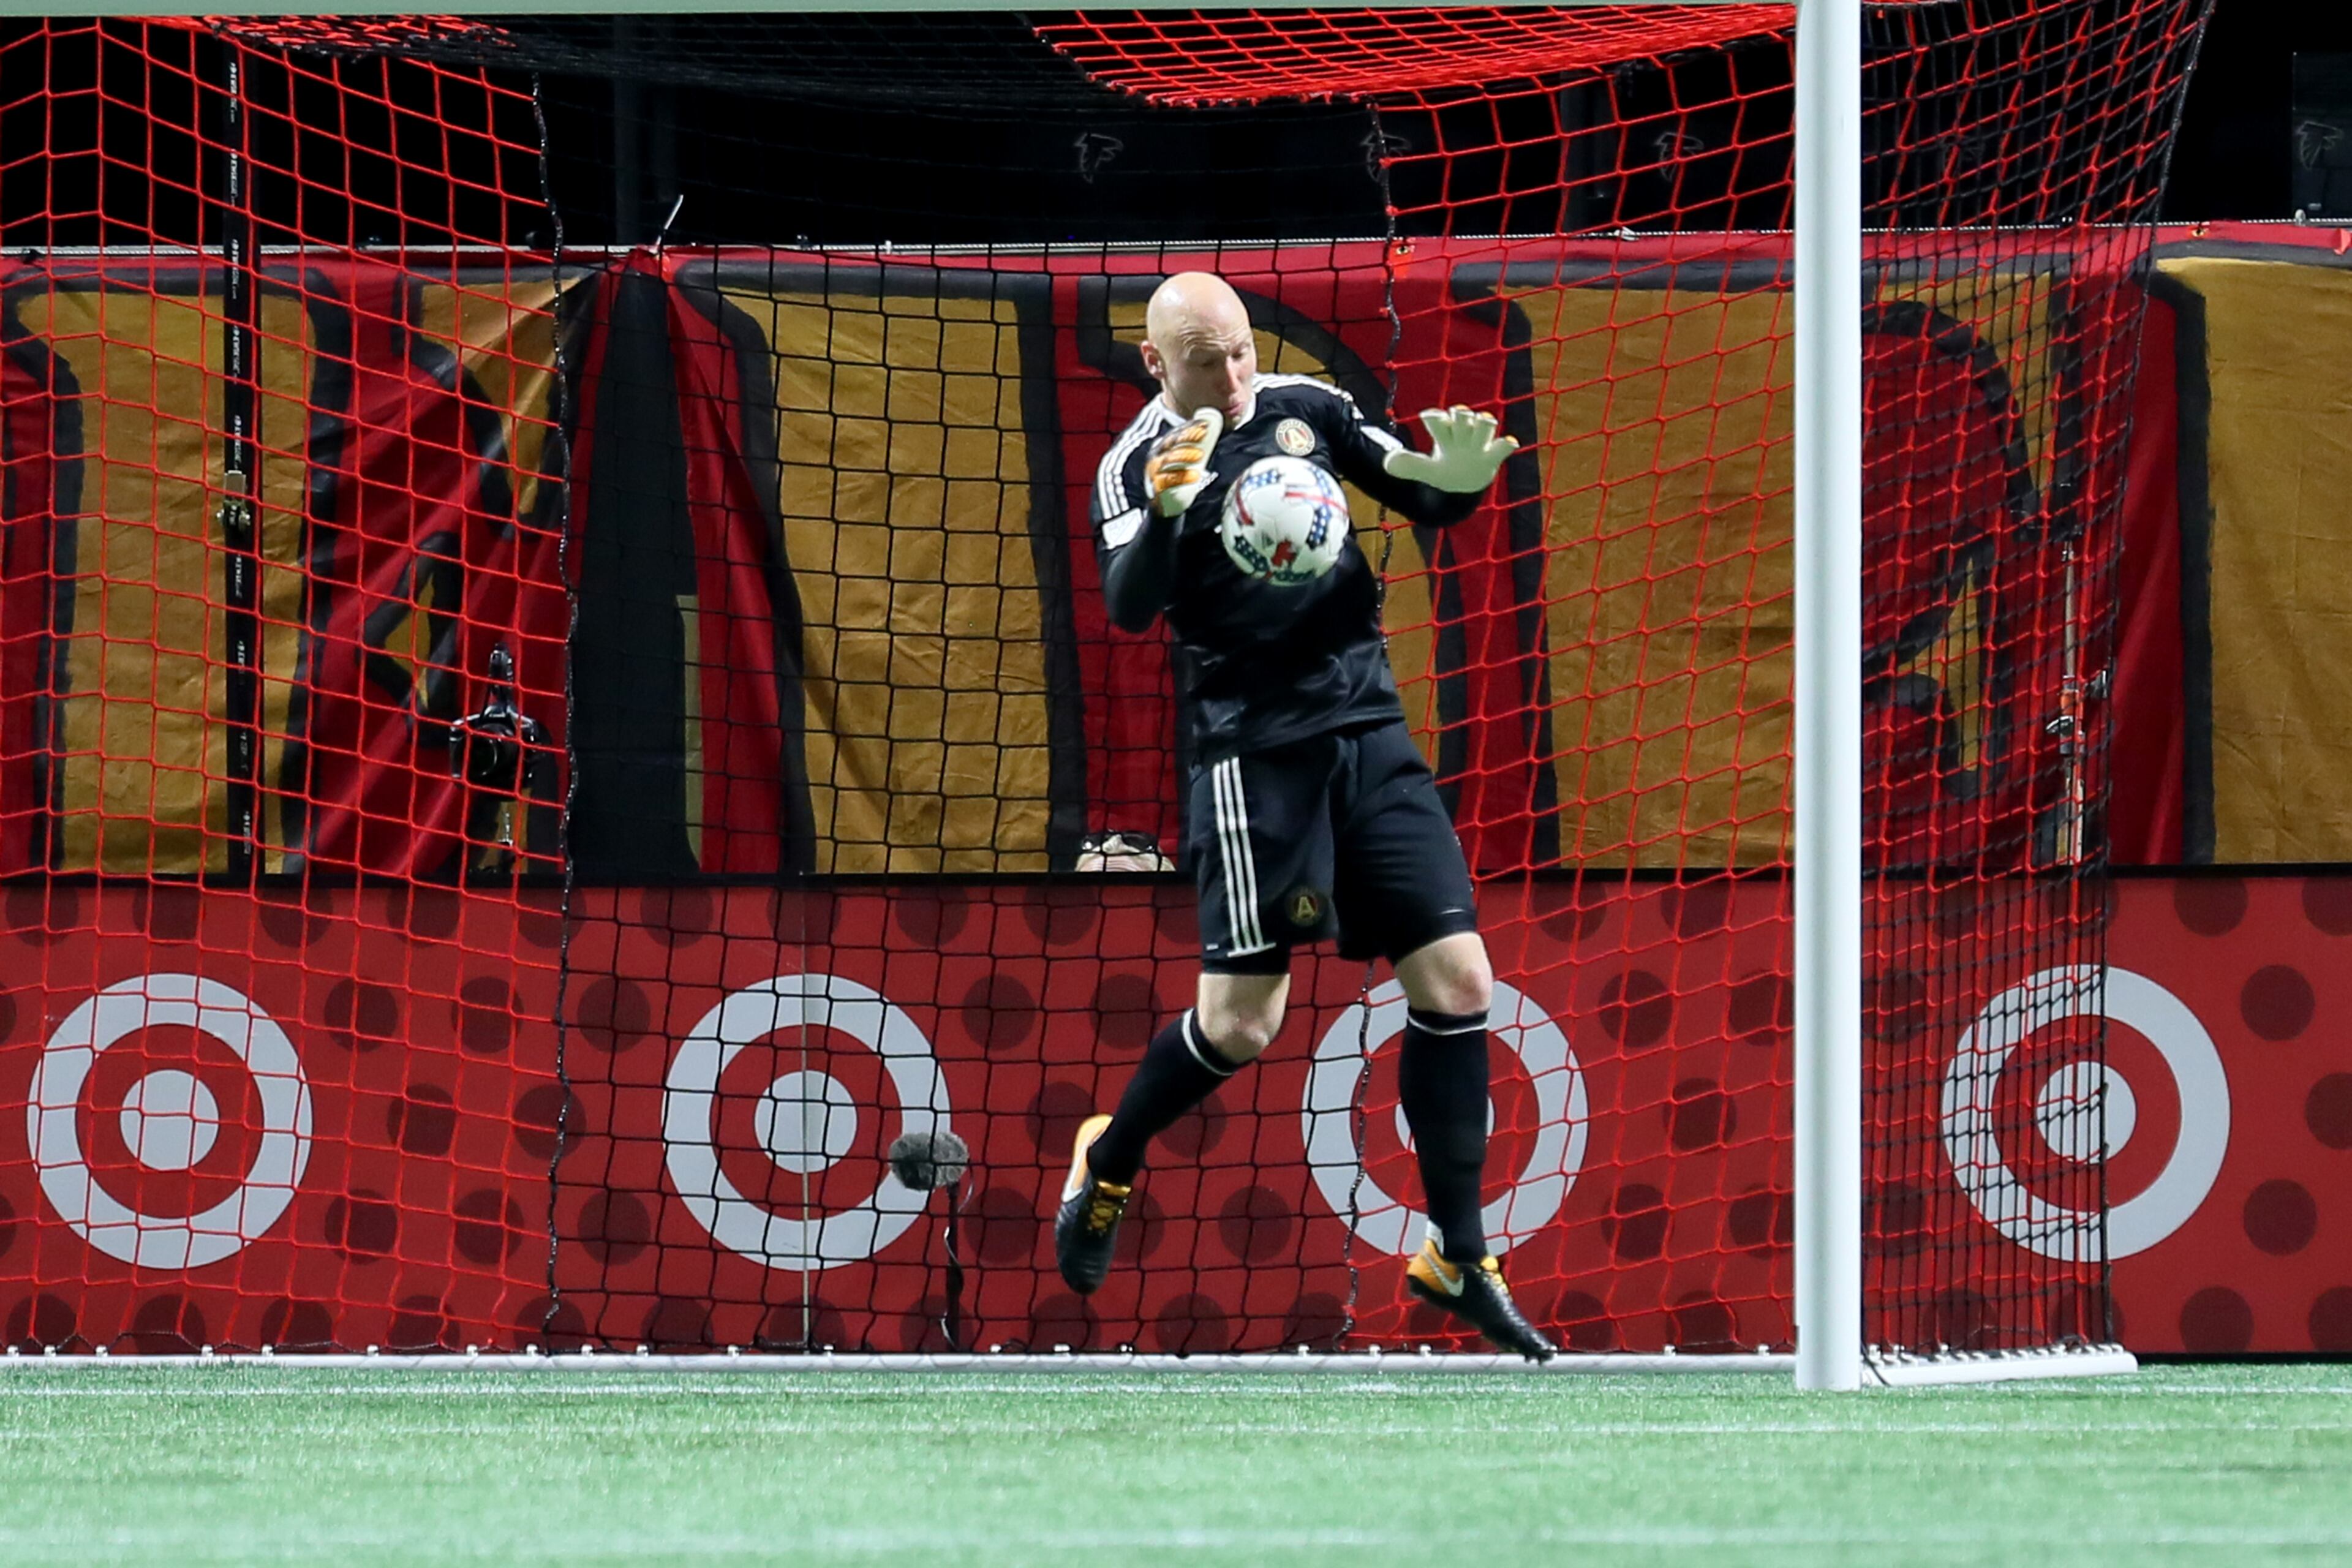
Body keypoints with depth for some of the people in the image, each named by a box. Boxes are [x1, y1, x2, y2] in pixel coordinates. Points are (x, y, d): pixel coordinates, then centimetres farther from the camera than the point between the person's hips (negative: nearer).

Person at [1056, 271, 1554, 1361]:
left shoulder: (1306, 406, 6)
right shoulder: (1138, 463, -6)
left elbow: (1421, 498, 11)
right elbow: (1129, 606, -20)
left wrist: (1459, 480, -13)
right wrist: (1163, 513, -40)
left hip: (1370, 729, 4)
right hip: (1256, 748, -4)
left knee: (1455, 979, -2)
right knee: (1240, 1022, -6)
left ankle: (1457, 1257, 7)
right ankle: (1107, 1162, 24)